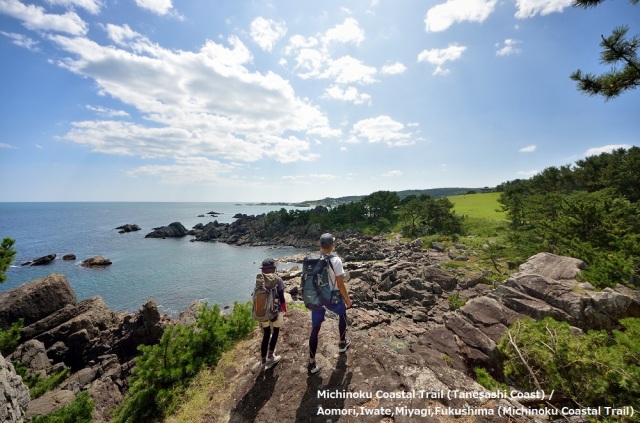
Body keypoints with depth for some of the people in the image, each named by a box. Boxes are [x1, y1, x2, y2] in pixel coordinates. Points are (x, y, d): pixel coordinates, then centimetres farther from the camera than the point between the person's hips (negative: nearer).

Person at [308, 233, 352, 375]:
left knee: (315, 329, 12)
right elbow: (340, 284, -16)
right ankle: (342, 344, 46)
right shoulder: (335, 261, -20)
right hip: (333, 298, -3)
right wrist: (347, 299, -1)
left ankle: (312, 363, 20)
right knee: (342, 315, 29)